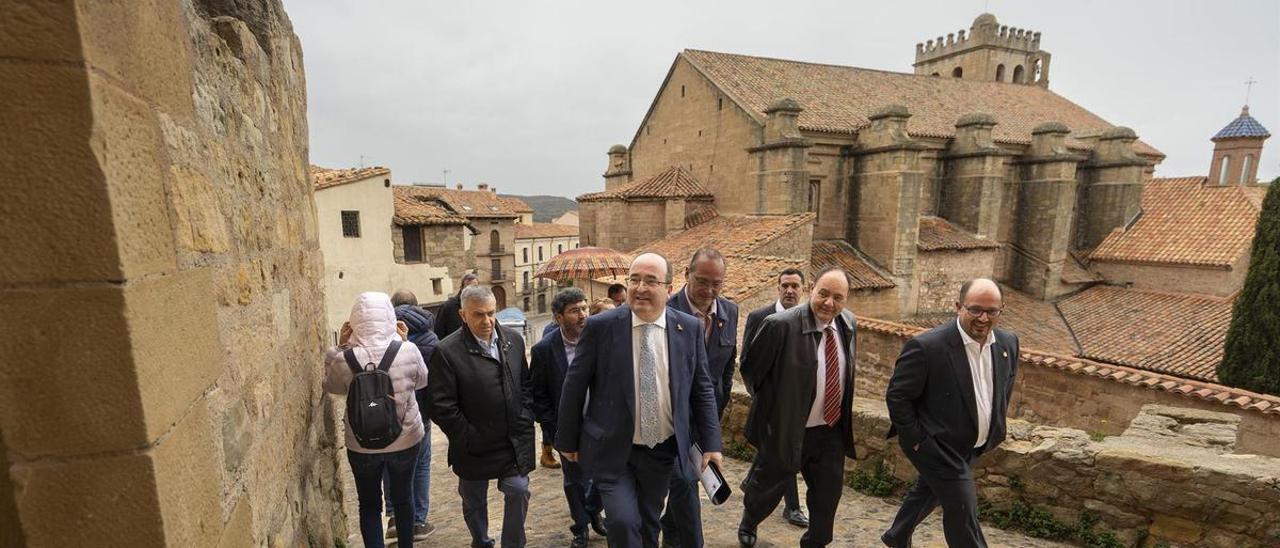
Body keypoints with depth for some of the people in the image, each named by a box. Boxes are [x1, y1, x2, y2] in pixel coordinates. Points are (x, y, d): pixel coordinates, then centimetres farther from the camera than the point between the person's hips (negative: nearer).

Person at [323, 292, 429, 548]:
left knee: (369, 504, 19)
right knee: (403, 498, 21)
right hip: (405, 439, 1)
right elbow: (422, 382, 1)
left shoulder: (344, 359, -18)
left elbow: (331, 387, 5)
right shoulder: (408, 351, -20)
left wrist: (339, 348, 0)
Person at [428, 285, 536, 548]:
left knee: (519, 491, 1)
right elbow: (443, 408, -16)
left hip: (515, 443, 3)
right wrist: (470, 441, -13)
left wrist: (524, 422, 0)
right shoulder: (447, 352, -18)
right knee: (474, 502, 18)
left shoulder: (513, 339, -2)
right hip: (474, 448, -2)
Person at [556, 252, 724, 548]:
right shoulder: (600, 326, -13)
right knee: (622, 522, -9)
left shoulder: (690, 328, -5)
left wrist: (711, 443, -1)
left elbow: (702, 389, 2)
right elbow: (574, 387, -5)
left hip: (663, 450, 3)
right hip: (612, 450, -2)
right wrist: (568, 441, 1)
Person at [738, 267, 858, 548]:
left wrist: (844, 416, 12)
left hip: (832, 431, 5)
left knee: (828, 497, 16)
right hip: (786, 430, -4)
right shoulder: (781, 325, -23)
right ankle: (747, 524, 49)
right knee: (766, 489, 18)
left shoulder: (848, 322, -2)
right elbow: (751, 370, -12)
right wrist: (771, 407, -3)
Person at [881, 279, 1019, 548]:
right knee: (963, 512, -4)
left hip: (974, 446, 8)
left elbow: (1007, 383, 16)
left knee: (929, 491, 25)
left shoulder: (1008, 342, -4)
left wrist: (996, 427, 13)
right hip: (937, 446, -7)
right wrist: (916, 439, -16)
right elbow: (897, 395, -18)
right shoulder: (926, 346, -26)